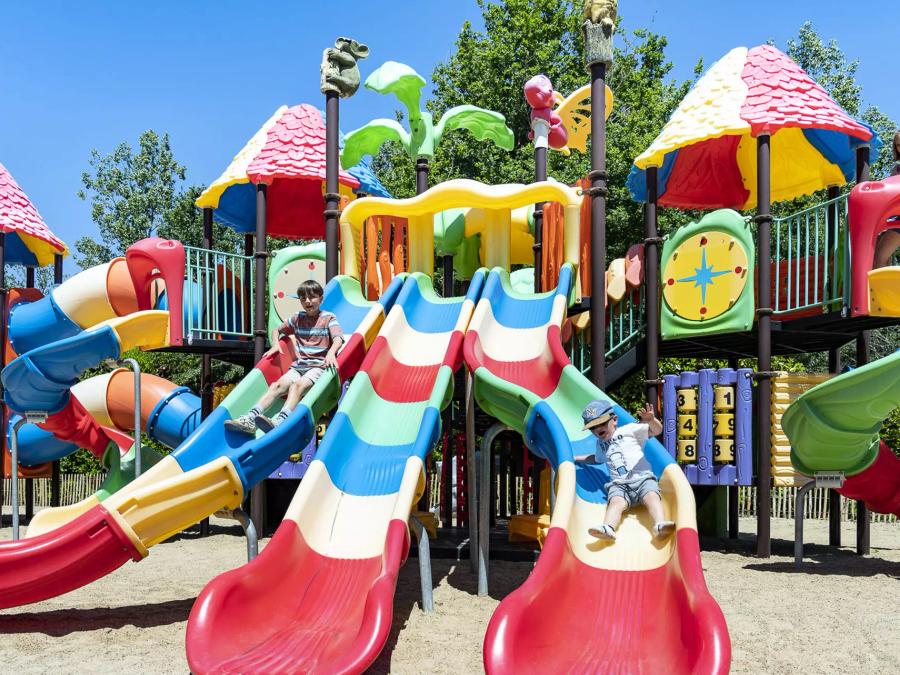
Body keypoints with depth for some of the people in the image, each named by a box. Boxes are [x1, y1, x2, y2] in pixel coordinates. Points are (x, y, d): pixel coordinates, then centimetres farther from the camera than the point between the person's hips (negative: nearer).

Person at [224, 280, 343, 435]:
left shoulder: (328, 318, 4)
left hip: (319, 366, -5)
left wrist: (331, 353, -34)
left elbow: (338, 338, -13)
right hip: (299, 366, 5)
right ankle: (251, 418, -36)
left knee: (298, 385, -33)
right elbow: (277, 330, 33)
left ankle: (279, 421, -55)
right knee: (277, 385, -20)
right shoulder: (297, 318, 18)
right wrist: (275, 345, 11)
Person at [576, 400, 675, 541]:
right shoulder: (600, 443, 32)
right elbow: (598, 458, 54)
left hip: (642, 478, -2)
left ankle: (660, 525, -55)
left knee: (651, 496, -33)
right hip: (619, 485, 2)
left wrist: (651, 420, -18)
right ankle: (608, 528, -58)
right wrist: (576, 458, 52)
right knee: (616, 501, -30)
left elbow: (657, 430, 4)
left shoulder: (629, 430, 14)